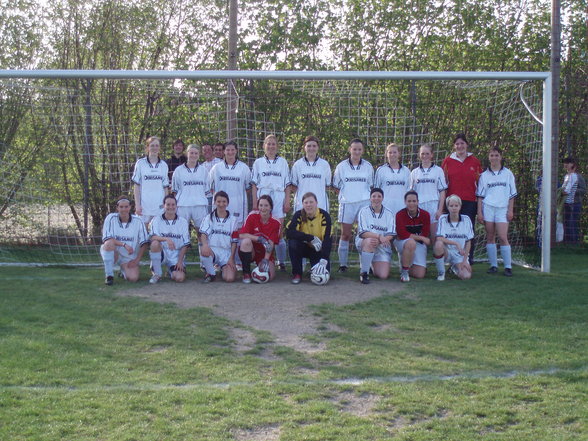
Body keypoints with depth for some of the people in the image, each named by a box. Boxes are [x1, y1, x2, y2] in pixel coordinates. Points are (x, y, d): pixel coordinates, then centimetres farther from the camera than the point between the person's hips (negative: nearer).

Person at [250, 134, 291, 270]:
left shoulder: (283, 162, 13)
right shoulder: (258, 162, 12)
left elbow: (287, 184, 11)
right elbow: (254, 184, 8)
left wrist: (287, 201, 2)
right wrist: (255, 202, -1)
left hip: (278, 198, 0)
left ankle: (281, 262, 4)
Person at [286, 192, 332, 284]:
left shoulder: (324, 215, -16)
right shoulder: (299, 215, -13)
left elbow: (328, 238, -22)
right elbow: (288, 232, -28)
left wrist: (324, 259, -34)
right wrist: (311, 238, -32)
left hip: (319, 249, -1)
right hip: (304, 247, 1)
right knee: (292, 242, -31)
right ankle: (297, 274, -12)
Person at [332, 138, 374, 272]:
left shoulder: (368, 166, 8)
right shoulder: (342, 166, 4)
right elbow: (336, 186, 11)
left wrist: (363, 195, 6)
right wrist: (346, 195, 3)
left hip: (364, 202, 1)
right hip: (347, 204, 0)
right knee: (345, 234, 3)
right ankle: (343, 263, 10)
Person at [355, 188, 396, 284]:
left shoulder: (389, 214, 5)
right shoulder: (364, 211, -1)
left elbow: (391, 235, -4)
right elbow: (363, 233, -12)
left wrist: (382, 240, -24)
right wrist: (379, 236, -27)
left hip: (382, 247, 2)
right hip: (363, 243, -2)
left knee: (383, 275, -14)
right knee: (370, 241, -40)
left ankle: (372, 265, 22)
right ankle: (364, 272, -23)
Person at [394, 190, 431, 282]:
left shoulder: (425, 215, -6)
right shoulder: (400, 214, -13)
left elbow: (426, 235, -7)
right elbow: (402, 234, -20)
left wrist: (410, 236, -13)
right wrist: (421, 238, -19)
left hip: (419, 244, 3)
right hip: (402, 243, -3)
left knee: (420, 275, -8)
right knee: (411, 243, -41)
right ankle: (404, 272, -20)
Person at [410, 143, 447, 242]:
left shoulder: (438, 170, 7)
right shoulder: (414, 172, 14)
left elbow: (442, 191, 4)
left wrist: (440, 210, -5)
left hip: (434, 206, -2)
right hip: (419, 207, 2)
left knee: (435, 237, -5)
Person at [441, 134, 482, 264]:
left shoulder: (474, 161, 8)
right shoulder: (447, 161, 7)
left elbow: (480, 183, 12)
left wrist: (479, 202, 8)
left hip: (470, 201, 0)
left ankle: (468, 261, 5)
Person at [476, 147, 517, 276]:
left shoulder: (508, 173, 7)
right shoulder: (484, 175, 9)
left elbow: (512, 194, 8)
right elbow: (480, 195, 9)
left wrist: (510, 210, 0)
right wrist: (479, 212, 1)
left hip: (502, 208, -1)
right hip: (488, 208, 2)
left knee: (503, 237, -10)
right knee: (490, 237, 2)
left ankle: (508, 266, -4)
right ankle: (493, 265, 9)